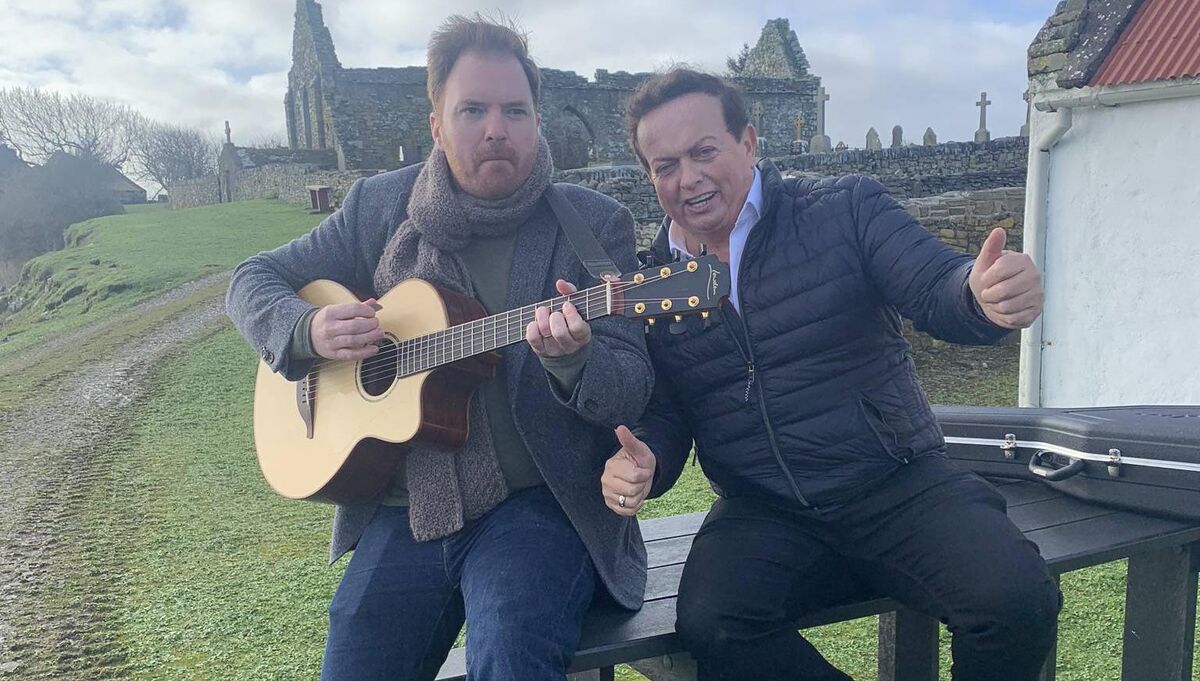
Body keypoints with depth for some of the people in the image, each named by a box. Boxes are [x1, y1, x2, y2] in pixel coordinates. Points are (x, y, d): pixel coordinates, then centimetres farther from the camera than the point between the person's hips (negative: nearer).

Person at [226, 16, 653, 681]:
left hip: (538, 504, -3)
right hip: (401, 510, 4)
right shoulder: (379, 205, 5)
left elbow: (634, 390, -8)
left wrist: (572, 358, -31)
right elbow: (253, 280, 13)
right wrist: (308, 329, -10)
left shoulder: (594, 224, -4)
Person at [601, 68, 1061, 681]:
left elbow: (938, 295, -9)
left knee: (1018, 601, -24)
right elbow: (662, 416, 10)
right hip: (761, 514, 1)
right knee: (710, 625, -28)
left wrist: (985, 293, -33)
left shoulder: (845, 210, 1)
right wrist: (640, 460, -13)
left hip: (899, 484, 0)